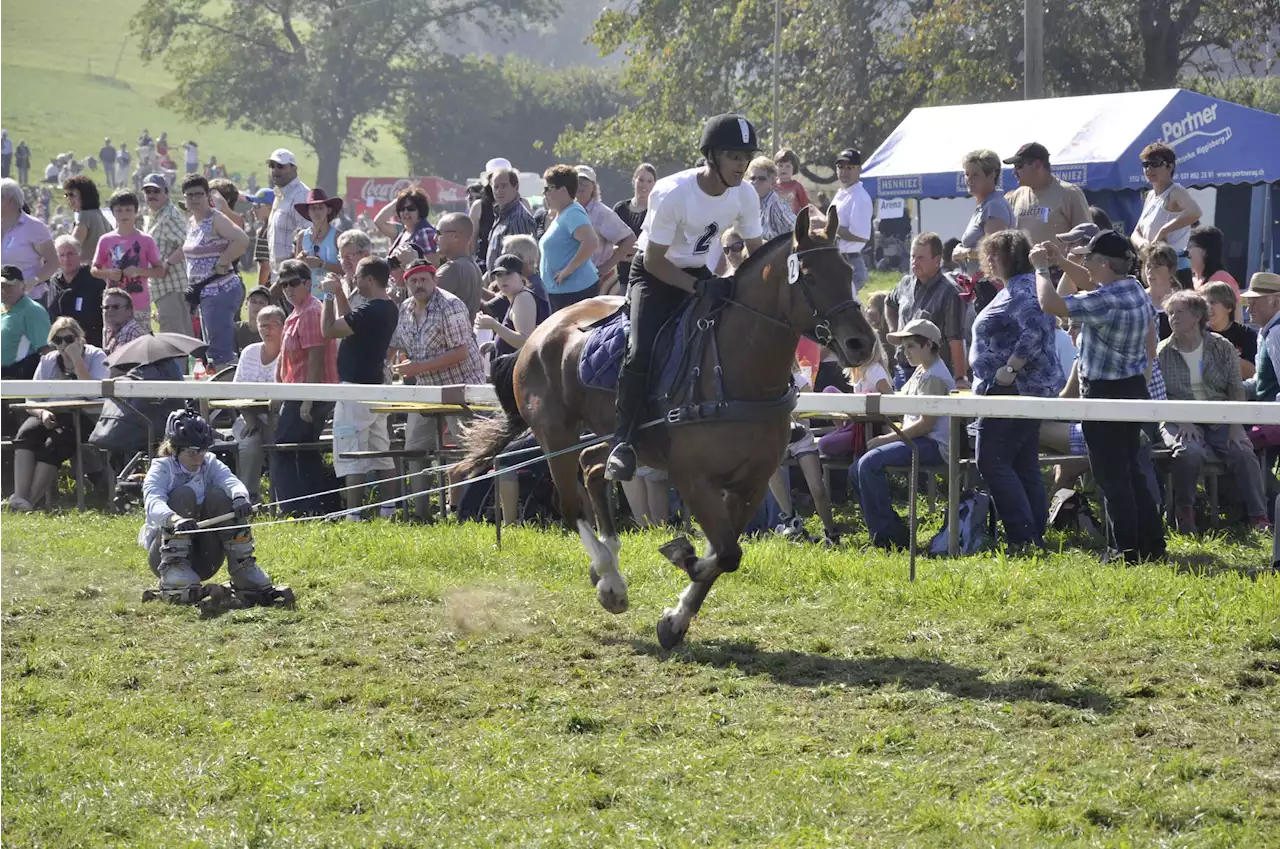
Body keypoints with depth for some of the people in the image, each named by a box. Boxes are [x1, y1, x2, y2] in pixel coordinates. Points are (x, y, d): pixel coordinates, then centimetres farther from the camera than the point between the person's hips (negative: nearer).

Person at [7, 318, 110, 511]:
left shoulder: (96, 356, 0)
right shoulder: (47, 361, 12)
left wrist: (77, 359, -18)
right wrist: (41, 412, -16)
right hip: (51, 416, 4)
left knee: (54, 443, -33)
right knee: (25, 432, -28)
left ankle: (30, 501, -34)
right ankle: (19, 499, -39)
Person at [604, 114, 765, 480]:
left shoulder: (745, 195, -13)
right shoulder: (672, 194, -29)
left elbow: (756, 249, 1)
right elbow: (653, 259, -23)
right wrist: (698, 287, -33)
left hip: (703, 272, 5)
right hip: (656, 272, -5)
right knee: (641, 351, -25)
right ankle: (624, 444, -17)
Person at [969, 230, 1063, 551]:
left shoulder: (1021, 291, -16)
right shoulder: (1021, 287, 18)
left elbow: (1034, 331, -31)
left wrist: (1009, 369, -27)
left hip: (1014, 390, -11)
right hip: (1031, 390, 11)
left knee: (993, 462, -10)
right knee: (1025, 465, 11)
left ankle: (1023, 535, -14)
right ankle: (1036, 534, 11)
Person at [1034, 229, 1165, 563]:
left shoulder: (1107, 300, -24)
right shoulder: (1137, 290, 6)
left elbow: (1050, 303, -25)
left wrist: (1041, 268, -11)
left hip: (1106, 395, -9)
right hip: (1133, 389, 9)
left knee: (1112, 477, -2)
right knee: (1131, 472, 17)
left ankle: (1129, 552, 0)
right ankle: (1152, 545, 20)